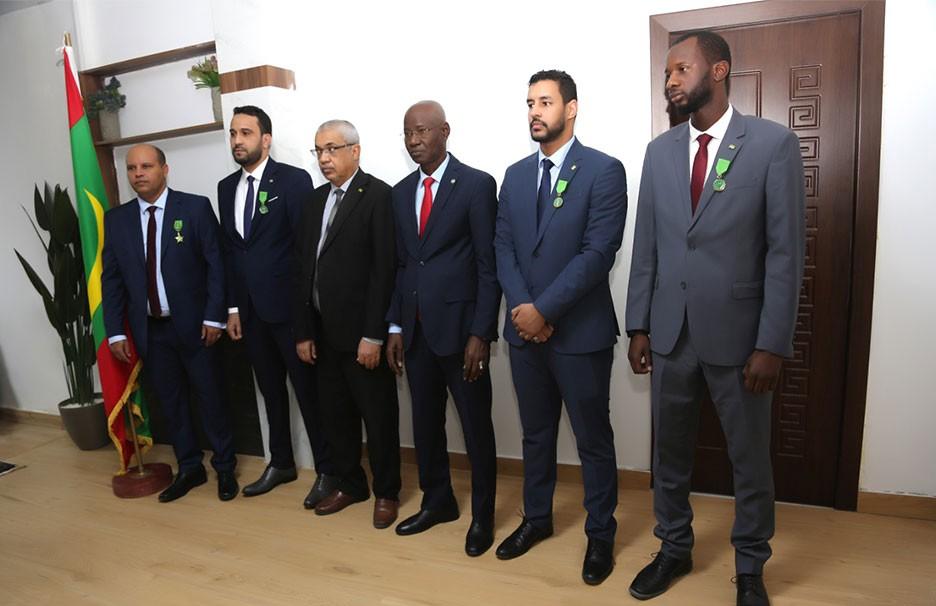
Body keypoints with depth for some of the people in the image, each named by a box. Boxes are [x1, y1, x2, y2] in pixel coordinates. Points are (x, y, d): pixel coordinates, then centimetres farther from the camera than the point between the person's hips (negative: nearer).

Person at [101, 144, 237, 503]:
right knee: (170, 402, 13)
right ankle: (189, 469, 29)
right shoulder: (116, 219, 6)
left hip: (193, 324, -3)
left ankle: (225, 468, 23)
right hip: (149, 329, 4)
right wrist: (116, 332, 1)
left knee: (210, 398, 7)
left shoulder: (195, 207, -5)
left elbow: (216, 264, -7)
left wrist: (214, 316, -12)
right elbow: (111, 279, 7)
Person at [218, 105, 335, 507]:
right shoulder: (226, 187, 12)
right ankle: (281, 463, 31)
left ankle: (326, 470, 15)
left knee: (308, 390, 2)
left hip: (287, 305, -6)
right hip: (250, 309, 6)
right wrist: (233, 307, 9)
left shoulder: (293, 180, -6)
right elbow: (228, 250, 13)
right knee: (271, 390, 16)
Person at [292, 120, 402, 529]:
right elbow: (303, 269, 11)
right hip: (324, 333, 7)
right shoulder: (315, 201, 12)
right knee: (336, 415, 16)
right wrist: (303, 331, 7)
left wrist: (373, 335, -18)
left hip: (363, 333, -6)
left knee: (378, 418, 7)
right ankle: (350, 484, 34)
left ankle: (386, 492, 25)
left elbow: (384, 269, -15)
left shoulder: (378, 195, -9)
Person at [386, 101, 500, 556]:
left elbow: (489, 265, -10)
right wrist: (395, 326, 9)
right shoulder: (401, 192, 12)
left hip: (459, 326, -5)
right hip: (416, 329, 6)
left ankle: (482, 515, 25)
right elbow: (401, 264, 14)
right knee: (425, 420, 16)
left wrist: (481, 334, -14)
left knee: (476, 425, 7)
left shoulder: (477, 184, -6)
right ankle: (437, 501, 35)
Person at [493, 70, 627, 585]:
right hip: (524, 329, 5)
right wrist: (521, 307, -10)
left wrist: (544, 309, -17)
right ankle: (536, 518, 38)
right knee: (535, 433, 19)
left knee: (593, 439, 10)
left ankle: (600, 535, 29)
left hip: (580, 331, -5)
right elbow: (503, 248, 5)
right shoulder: (515, 175, 11)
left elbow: (598, 252, -15)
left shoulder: (604, 170, -7)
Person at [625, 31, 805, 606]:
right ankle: (675, 549, 38)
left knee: (751, 462, 12)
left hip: (737, 333, -3)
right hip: (671, 332, 4)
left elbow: (786, 251, -8)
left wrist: (772, 344, -12)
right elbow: (647, 246, 7)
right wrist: (639, 326, 5)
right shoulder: (660, 150, 7)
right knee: (670, 454, 16)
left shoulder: (774, 143, -5)